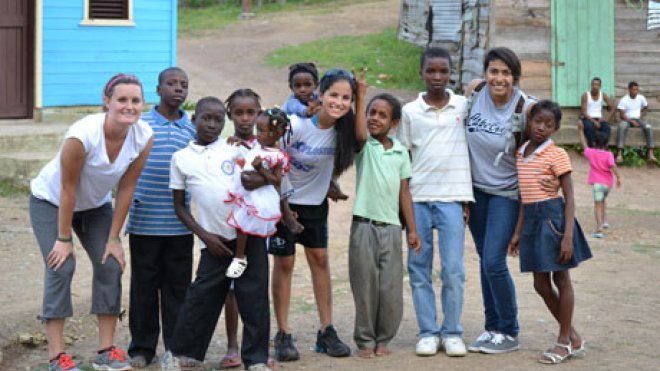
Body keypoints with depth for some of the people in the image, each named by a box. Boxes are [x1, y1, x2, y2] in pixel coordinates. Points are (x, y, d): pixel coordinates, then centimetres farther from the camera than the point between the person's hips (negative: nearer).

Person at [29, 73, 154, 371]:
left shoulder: (144, 137, -22)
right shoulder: (83, 134, -36)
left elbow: (126, 188, -13)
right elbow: (68, 189, -26)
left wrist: (113, 238, -10)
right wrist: (64, 239, -19)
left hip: (95, 205, 5)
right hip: (50, 201, -4)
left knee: (111, 265, -6)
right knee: (61, 267, -15)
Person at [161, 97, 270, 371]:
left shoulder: (234, 149, 7)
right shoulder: (181, 158, 7)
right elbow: (179, 206, 9)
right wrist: (204, 236, -1)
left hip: (250, 233, 0)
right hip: (215, 240, 0)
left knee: (254, 299, 0)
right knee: (202, 298, 1)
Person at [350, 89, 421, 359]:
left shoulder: (400, 152, 10)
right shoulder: (364, 146, 0)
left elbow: (404, 193, 12)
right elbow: (360, 135, -25)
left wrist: (412, 230, 9)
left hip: (391, 227, 3)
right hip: (364, 226, -3)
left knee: (391, 290, 3)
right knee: (365, 288, 2)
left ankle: (383, 339, 18)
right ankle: (365, 341, 13)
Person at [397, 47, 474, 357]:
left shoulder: (464, 106, 4)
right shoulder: (410, 111, 5)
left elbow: (472, 150, 7)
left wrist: (467, 199, 3)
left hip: (452, 197, -1)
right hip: (417, 198, 1)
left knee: (453, 270, -3)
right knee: (419, 268, 4)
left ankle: (452, 332, 8)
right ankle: (428, 332, 12)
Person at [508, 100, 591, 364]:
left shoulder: (556, 154, -8)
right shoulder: (521, 153, 11)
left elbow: (569, 197, -10)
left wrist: (568, 236, -17)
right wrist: (518, 232, 15)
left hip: (552, 217, -7)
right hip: (532, 220, 7)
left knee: (561, 280, 3)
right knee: (541, 285, 9)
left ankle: (564, 342, 14)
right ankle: (574, 339, 21)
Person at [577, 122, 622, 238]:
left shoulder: (591, 153, -1)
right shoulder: (609, 155, -4)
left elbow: (583, 144, 14)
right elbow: (613, 165, -19)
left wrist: (581, 131, 24)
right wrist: (618, 177, -24)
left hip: (597, 182, -2)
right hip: (608, 183, 2)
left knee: (598, 204, -8)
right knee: (602, 200, 28)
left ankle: (599, 228, -21)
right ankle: (604, 221, 30)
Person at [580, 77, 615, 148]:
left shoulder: (603, 95, 4)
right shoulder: (586, 95, -6)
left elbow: (612, 107, 4)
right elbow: (583, 112, -11)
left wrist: (607, 118, -12)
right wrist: (593, 121, -23)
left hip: (599, 119, 3)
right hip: (587, 119, -3)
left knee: (606, 127, -29)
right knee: (590, 127, -37)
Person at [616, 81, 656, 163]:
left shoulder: (641, 98, 4)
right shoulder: (623, 100, -8)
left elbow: (646, 108, 20)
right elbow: (621, 115, -11)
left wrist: (641, 117, 2)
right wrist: (632, 122, -20)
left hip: (638, 119, 3)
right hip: (627, 119, -3)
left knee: (649, 127, -28)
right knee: (621, 127, -38)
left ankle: (650, 154, -30)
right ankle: (619, 154, -43)